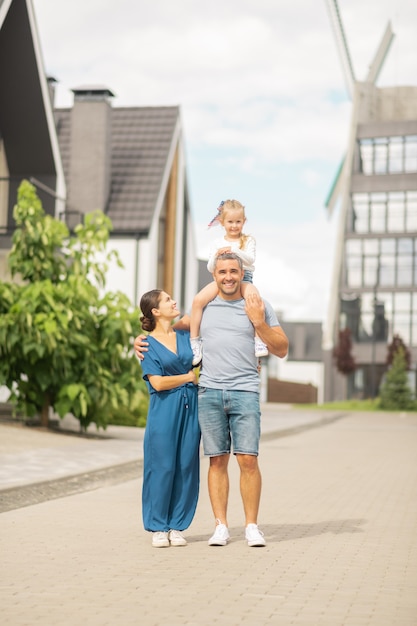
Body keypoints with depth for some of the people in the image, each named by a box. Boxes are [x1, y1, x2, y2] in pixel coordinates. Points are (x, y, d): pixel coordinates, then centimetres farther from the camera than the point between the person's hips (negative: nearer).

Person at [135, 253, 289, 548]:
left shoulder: (259, 305, 8)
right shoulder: (204, 306, 13)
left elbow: (282, 350, 6)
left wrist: (259, 323, -7)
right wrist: (142, 338, 15)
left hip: (245, 393, -1)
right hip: (210, 393, 2)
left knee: (248, 459, -7)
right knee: (218, 460, 2)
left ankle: (252, 526, 5)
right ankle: (221, 526, 9)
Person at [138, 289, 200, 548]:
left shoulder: (186, 336, 12)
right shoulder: (149, 345, -1)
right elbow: (158, 382, -9)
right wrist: (190, 376, -4)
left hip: (190, 408, 4)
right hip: (164, 412, -4)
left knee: (187, 466, 3)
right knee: (162, 467, -3)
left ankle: (177, 526, 13)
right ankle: (158, 527, 8)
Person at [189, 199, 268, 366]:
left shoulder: (248, 241, 9)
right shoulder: (218, 243, 15)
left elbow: (250, 259, -10)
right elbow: (210, 269, 11)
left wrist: (234, 250, -24)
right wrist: (216, 257, -11)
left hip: (243, 278, -2)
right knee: (198, 300, -24)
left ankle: (259, 339, -29)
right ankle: (194, 340, -15)